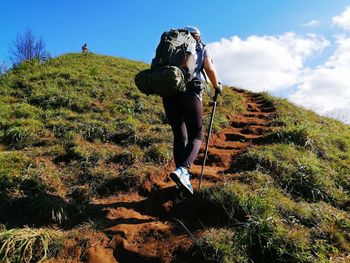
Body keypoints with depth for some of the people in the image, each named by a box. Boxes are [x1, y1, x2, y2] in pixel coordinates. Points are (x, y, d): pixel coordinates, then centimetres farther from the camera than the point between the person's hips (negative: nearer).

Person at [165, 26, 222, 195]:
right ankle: (182, 170, -23)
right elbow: (210, 70, 12)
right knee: (196, 136, 2)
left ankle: (184, 179, 6)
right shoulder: (201, 48, 19)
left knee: (179, 136, 13)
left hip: (168, 94, 4)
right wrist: (217, 86, 30)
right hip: (189, 93, -3)